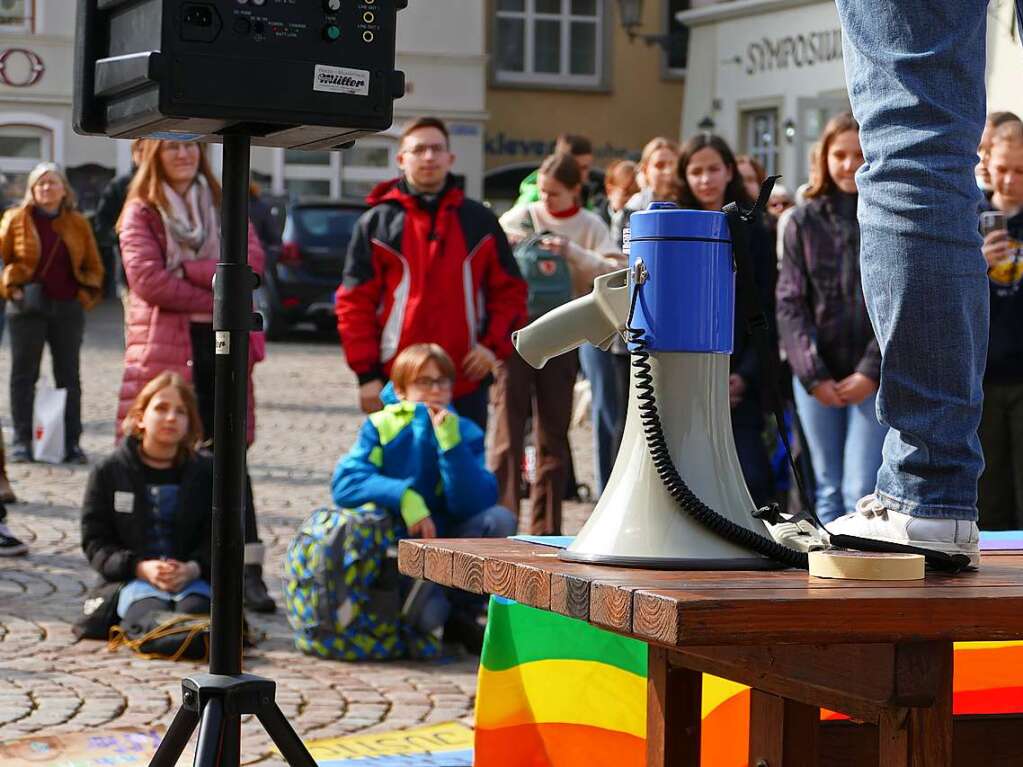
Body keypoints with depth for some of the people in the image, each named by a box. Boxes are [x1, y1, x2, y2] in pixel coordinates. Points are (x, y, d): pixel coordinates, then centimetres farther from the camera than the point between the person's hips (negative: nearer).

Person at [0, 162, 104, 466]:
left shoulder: (78, 224, 7)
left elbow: (93, 266, 13)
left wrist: (86, 294, 0)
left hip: (68, 308, 2)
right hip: (28, 307, -2)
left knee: (69, 378, 5)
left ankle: (71, 443, 9)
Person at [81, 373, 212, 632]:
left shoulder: (206, 472, 12)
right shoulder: (108, 472, 10)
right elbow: (95, 541, 6)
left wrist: (193, 568, -15)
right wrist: (141, 568, -12)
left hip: (192, 578, 1)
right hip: (133, 580, -1)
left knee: (194, 609, -36)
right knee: (152, 615, -36)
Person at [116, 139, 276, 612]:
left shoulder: (223, 205, 15)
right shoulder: (141, 212, 5)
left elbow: (252, 262, -1)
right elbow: (146, 278, -10)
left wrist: (187, 270, -10)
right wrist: (216, 296, -8)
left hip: (221, 347, 2)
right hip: (163, 347, -2)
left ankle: (248, 569, -2)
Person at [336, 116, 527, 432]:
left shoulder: (479, 221, 10)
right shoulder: (377, 223, 4)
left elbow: (509, 290, 12)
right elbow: (354, 302, 2)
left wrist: (494, 345, -5)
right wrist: (366, 373, -5)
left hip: (466, 382, 2)